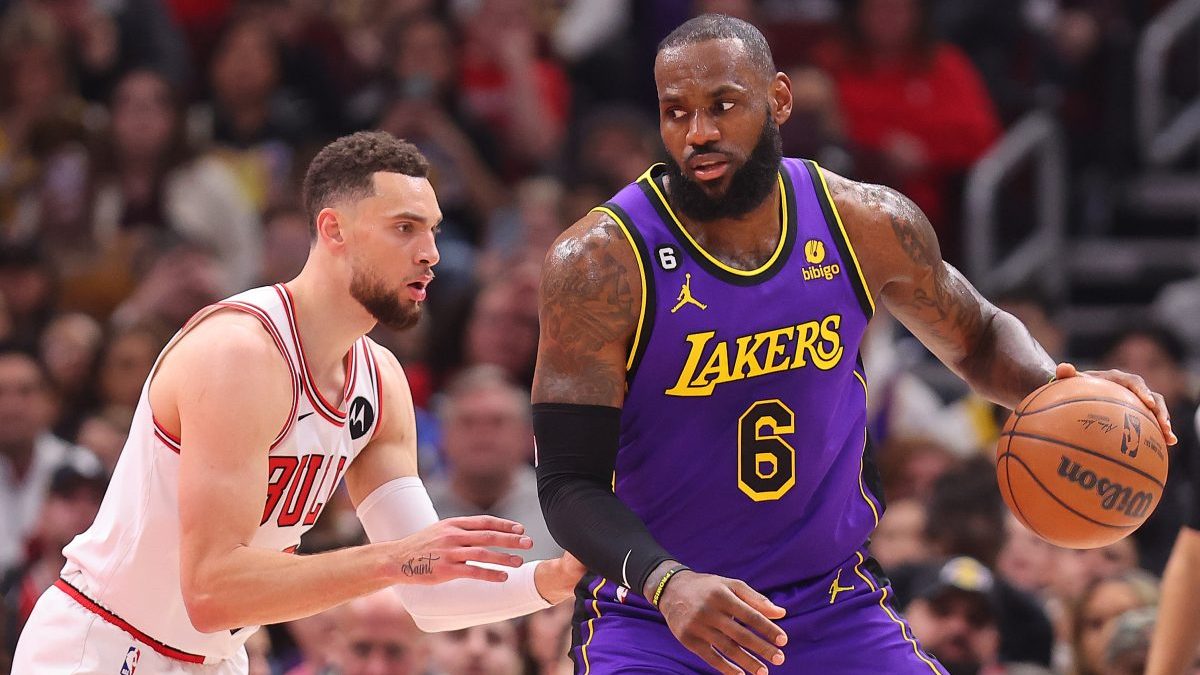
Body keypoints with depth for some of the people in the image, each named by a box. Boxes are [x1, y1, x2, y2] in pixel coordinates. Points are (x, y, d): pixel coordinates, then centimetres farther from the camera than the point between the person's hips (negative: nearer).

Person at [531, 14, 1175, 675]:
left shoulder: (867, 225, -4)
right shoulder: (600, 260, -16)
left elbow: (979, 340, 16)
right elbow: (569, 483, -17)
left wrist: (1057, 386, -7)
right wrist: (667, 584, -35)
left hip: (833, 603, 4)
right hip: (652, 615, -4)